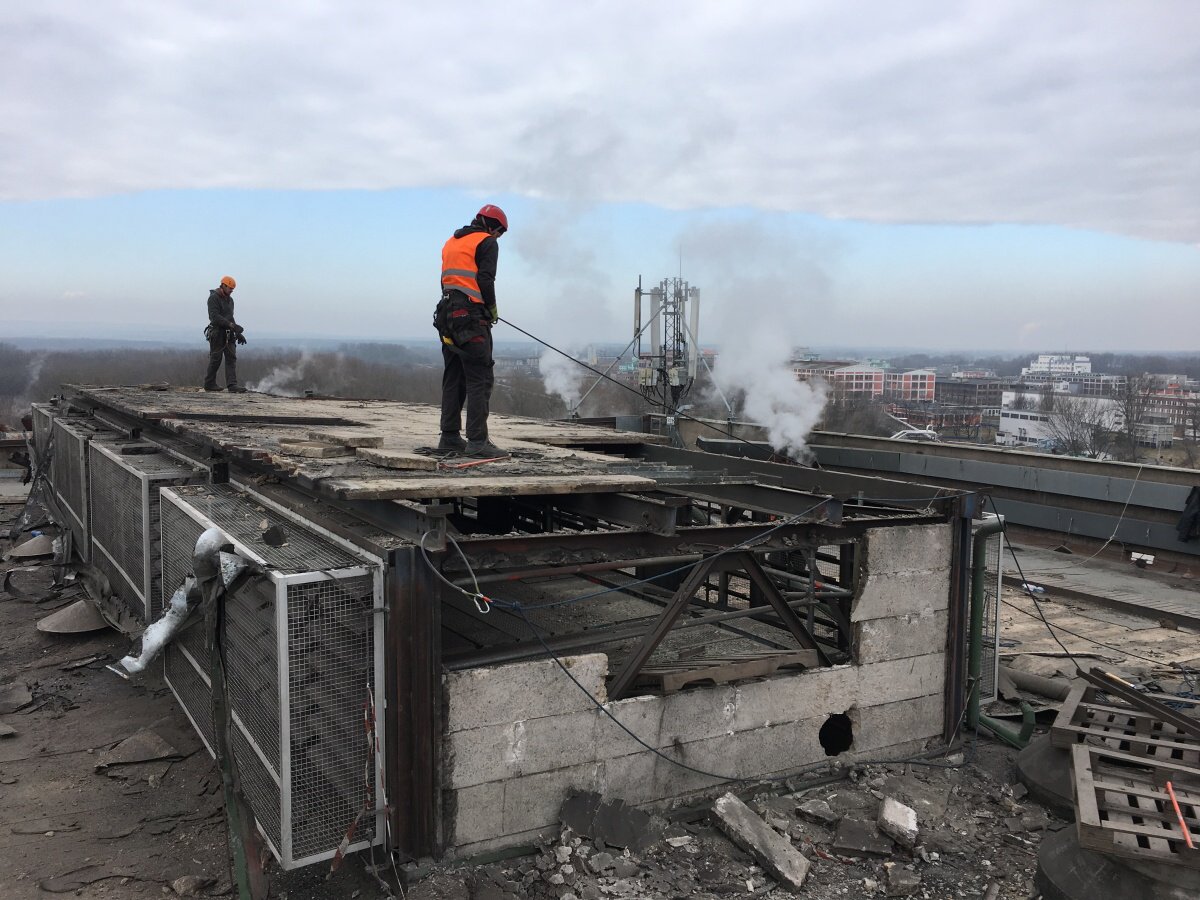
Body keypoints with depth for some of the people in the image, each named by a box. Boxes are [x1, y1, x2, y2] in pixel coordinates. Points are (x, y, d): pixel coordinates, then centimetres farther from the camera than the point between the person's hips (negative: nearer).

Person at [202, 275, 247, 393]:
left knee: (231, 358, -4)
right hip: (217, 333, -7)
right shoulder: (213, 298, -9)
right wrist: (232, 325, -28)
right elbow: (214, 316, -20)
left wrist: (238, 333, 19)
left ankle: (232, 385, -10)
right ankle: (209, 384, 12)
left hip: (229, 334, 7)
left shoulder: (230, 299, 18)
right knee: (215, 359, -1)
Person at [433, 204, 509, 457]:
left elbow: (447, 279, 19)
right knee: (480, 380, -9)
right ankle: (477, 442, -14)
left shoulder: (451, 242, 23)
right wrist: (492, 308, 1)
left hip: (448, 315, 8)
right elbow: (485, 279, -12)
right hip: (471, 317, -8)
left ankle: (449, 437, 16)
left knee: (453, 379, 13)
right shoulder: (487, 242, -1)